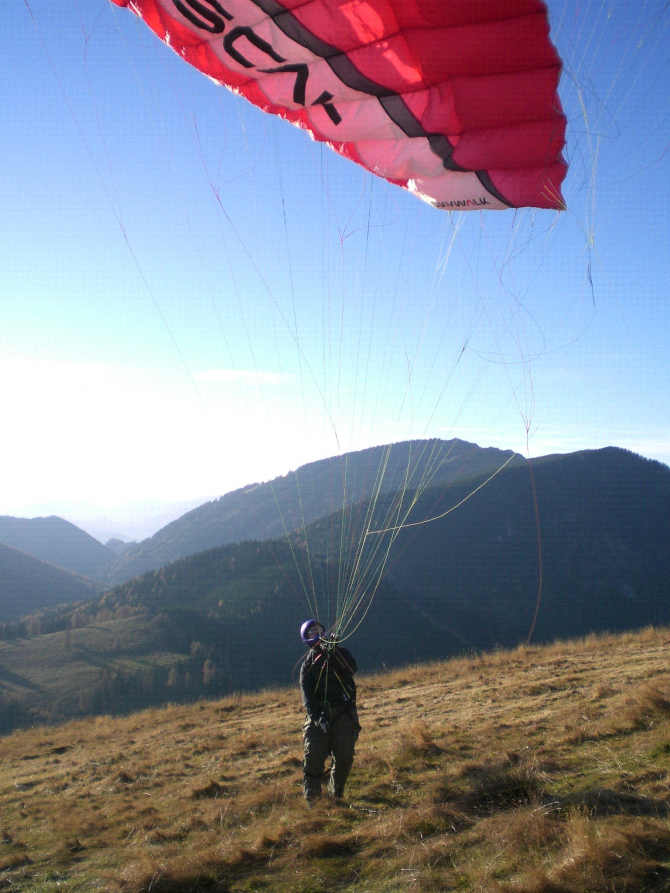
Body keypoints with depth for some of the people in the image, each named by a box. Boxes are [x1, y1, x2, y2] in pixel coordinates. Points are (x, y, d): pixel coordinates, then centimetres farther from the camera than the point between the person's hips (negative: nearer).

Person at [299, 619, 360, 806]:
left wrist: (335, 652, -24)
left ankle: (336, 793, 12)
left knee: (344, 755, -5)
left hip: (344, 712, 0)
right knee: (314, 755, -12)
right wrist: (316, 717, -18)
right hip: (319, 713, 0)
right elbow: (307, 695, -3)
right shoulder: (308, 664, 8)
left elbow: (352, 670, -14)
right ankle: (311, 796, -6)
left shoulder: (341, 653, 8)